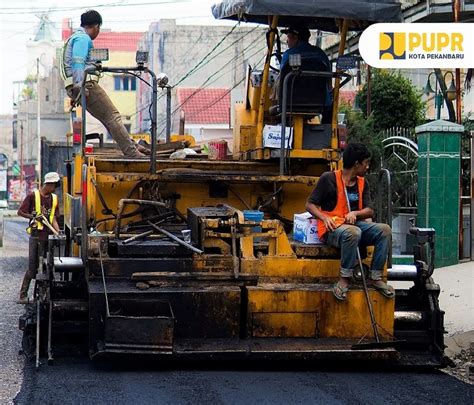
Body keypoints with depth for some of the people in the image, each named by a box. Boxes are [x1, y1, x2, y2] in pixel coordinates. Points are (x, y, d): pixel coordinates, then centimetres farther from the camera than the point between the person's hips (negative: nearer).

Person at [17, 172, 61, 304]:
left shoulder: (54, 199, 10)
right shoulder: (33, 196, -5)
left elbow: (53, 219, 8)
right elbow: (20, 212, -1)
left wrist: (58, 232, -6)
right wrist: (33, 217, -13)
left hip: (48, 236, 5)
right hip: (36, 235, -5)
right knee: (32, 266, -5)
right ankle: (23, 294, 1)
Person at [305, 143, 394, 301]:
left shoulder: (362, 183, 13)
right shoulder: (328, 178, -6)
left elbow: (369, 211, 9)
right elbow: (310, 204, -3)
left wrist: (355, 213, -13)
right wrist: (325, 218, -21)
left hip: (355, 224, 6)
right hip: (333, 229, -6)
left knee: (384, 230, -19)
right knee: (353, 232, -39)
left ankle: (375, 277, -16)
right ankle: (344, 279, -27)